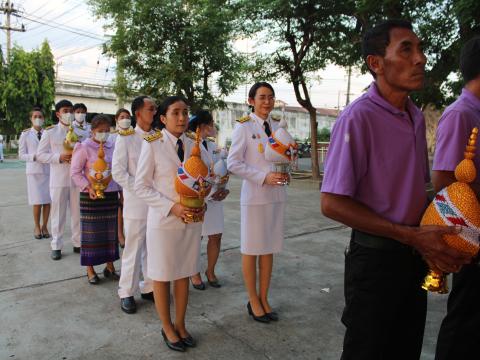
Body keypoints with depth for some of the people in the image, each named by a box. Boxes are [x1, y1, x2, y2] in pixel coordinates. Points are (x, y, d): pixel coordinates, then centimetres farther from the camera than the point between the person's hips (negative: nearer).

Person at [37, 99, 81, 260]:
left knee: (78, 212, 9)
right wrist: (59, 157, -16)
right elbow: (40, 154, -1)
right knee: (58, 213, 6)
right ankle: (56, 246, 19)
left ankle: (78, 243, 22)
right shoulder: (49, 132, 1)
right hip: (58, 179, -2)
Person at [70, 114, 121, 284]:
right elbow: (75, 172, -7)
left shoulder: (111, 147, 8)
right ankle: (90, 270, 16)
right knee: (91, 232, 3)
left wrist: (120, 189, 11)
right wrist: (88, 188, -17)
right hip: (91, 196, -4)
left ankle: (109, 266, 22)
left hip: (111, 194, 4)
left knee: (111, 231, 9)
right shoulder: (84, 147, -5)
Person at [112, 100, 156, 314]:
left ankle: (149, 287, 29)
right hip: (136, 203, -4)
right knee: (133, 248, 5)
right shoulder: (125, 138, -5)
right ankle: (126, 292, 21)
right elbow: (118, 171, -8)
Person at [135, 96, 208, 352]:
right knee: (162, 275, 10)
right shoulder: (152, 145, -10)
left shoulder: (193, 146, 4)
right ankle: (167, 328, 30)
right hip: (164, 220, -4)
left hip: (192, 220, 4)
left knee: (184, 274, 14)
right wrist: (172, 207, -19)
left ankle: (180, 325, 32)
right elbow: (141, 187, -10)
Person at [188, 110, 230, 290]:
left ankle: (210, 271, 30)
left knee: (216, 236, 10)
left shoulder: (213, 146, 10)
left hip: (214, 198, 6)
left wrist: (223, 189, -3)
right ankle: (195, 273, 27)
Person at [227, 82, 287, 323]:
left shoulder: (277, 126, 10)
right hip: (254, 195, -5)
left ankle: (264, 298, 26)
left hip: (276, 194, 5)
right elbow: (233, 163, -11)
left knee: (269, 249, 11)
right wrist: (264, 177, -18)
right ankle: (253, 301, 21)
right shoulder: (244, 126, -6)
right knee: (251, 249, 5)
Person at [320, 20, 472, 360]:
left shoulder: (416, 116, 8)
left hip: (416, 255, 7)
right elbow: (332, 204, -20)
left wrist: (432, 238, -2)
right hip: (376, 257, -7)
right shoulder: (358, 117, -18)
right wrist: (411, 236, -18)